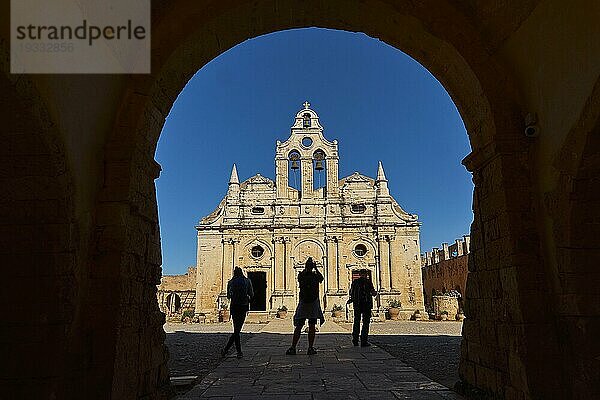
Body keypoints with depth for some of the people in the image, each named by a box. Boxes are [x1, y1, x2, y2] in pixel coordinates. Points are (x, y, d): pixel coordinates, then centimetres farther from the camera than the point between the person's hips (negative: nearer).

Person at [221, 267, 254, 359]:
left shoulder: (230, 282, 4)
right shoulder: (247, 281, 1)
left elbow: (228, 296, 10)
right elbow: (251, 295, 1)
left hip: (234, 307, 2)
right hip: (243, 307, -2)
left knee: (236, 330, 10)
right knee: (238, 329, 2)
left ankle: (239, 352, 7)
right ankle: (226, 349, -5)